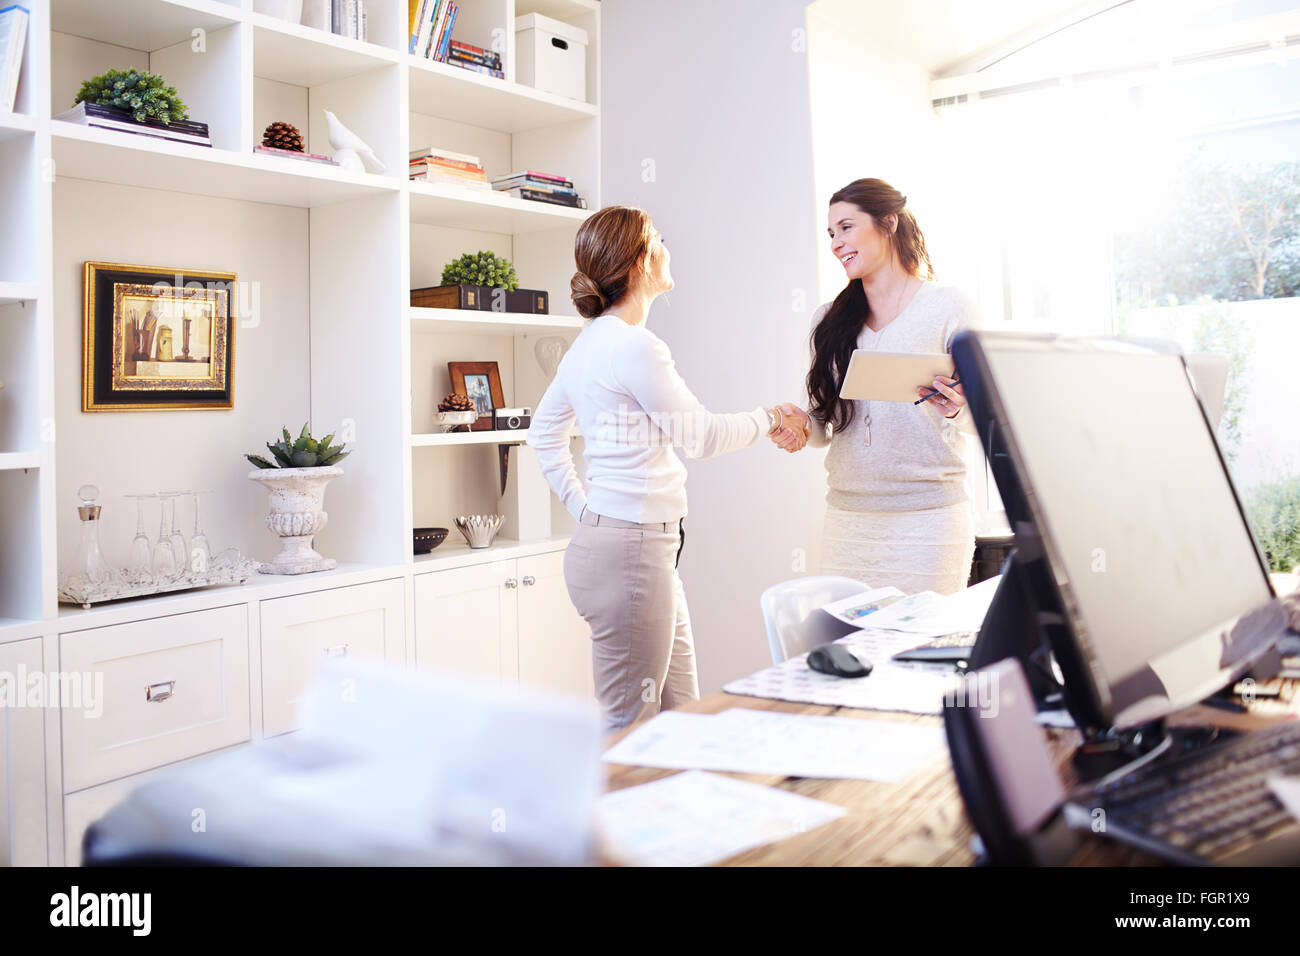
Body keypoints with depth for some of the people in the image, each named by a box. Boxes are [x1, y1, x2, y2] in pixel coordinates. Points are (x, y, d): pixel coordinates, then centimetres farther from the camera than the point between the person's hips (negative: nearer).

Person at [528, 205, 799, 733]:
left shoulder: (591, 341, 12)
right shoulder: (635, 346, -17)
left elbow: (543, 429, 22)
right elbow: (703, 436, -10)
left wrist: (583, 507, 18)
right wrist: (769, 417, 7)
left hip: (647, 548, 10)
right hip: (631, 551, -10)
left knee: (682, 718, 16)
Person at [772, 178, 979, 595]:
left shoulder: (948, 306, 0)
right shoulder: (829, 320, 13)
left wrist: (954, 410, -21)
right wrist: (800, 423, -5)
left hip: (926, 517, -4)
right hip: (846, 519, 4)